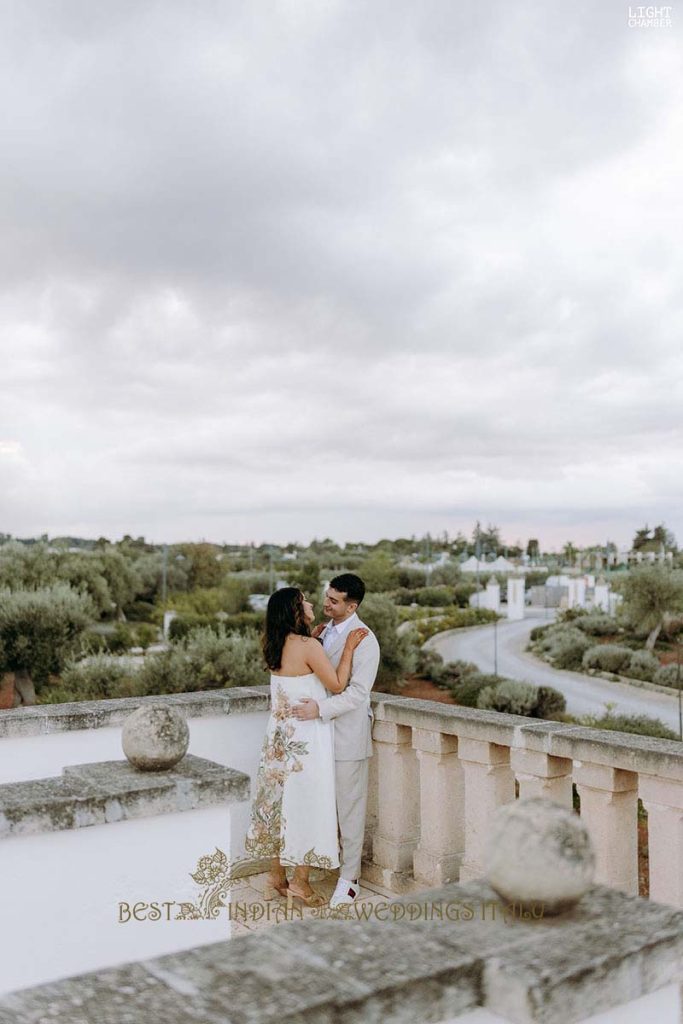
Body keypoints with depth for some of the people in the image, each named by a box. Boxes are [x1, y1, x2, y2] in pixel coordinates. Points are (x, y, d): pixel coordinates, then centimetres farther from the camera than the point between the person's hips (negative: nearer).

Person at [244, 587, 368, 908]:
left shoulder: (277, 646, 5)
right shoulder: (308, 646, -19)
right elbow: (337, 685, -13)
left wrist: (316, 633, 20)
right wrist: (349, 646, -9)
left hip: (280, 735, 8)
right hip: (306, 737, -8)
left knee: (280, 800, 14)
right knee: (307, 803, 3)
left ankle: (276, 877, 24)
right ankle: (300, 883, 12)